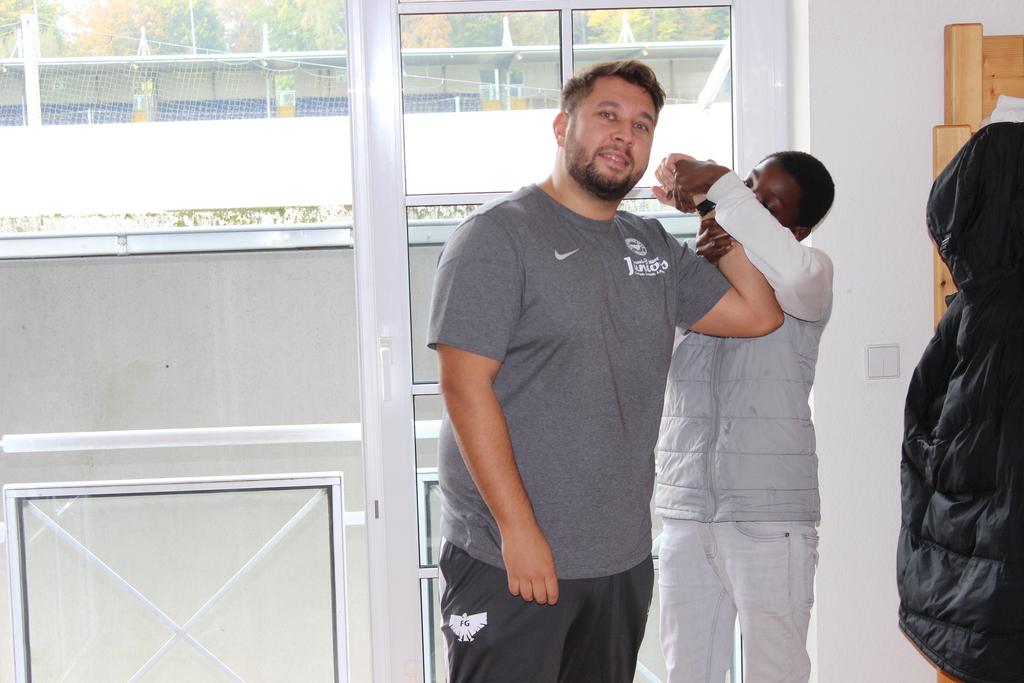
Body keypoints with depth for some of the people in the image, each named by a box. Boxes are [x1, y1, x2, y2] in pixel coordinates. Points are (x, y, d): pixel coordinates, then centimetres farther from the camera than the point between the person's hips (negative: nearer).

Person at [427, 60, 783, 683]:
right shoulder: (497, 236, -8)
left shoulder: (654, 247, 12)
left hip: (625, 560, 6)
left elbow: (758, 314, 11)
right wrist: (517, 530, -19)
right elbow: (466, 387, -15)